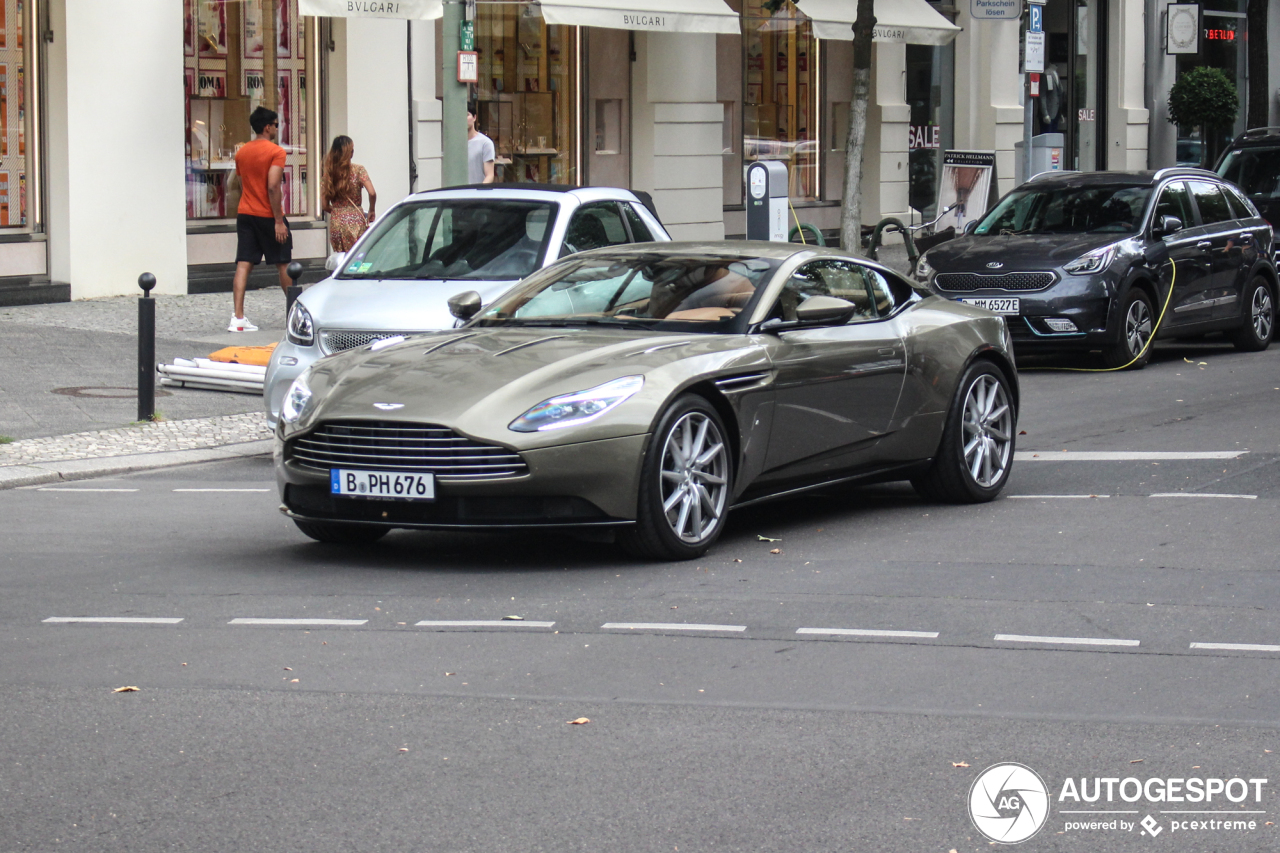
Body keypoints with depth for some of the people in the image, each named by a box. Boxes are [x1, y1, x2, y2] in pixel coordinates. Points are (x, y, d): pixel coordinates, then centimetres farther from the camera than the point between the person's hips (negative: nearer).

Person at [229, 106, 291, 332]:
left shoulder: (241, 152, 10)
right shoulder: (275, 152, -11)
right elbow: (273, 187, -19)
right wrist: (279, 221, -17)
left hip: (245, 213, 5)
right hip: (268, 216, -5)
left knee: (243, 264, -2)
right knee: (283, 263, 9)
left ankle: (238, 317, -13)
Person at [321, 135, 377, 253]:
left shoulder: (327, 174, 6)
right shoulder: (357, 170, -3)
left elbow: (325, 206, 6)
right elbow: (372, 193, -12)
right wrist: (371, 211, 5)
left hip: (335, 223, 4)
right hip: (355, 221, -4)